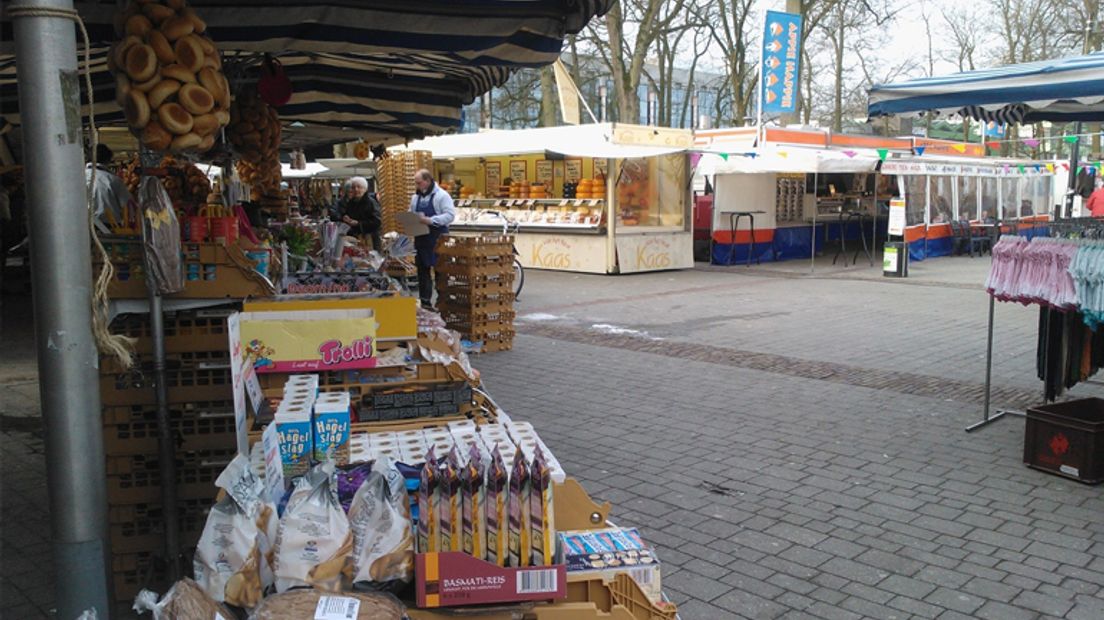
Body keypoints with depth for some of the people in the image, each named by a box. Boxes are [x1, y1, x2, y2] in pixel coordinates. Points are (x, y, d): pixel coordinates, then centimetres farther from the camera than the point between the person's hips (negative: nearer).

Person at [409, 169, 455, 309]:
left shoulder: (442, 195, -8)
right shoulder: (415, 197, 13)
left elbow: (450, 215, -16)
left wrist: (430, 220, -24)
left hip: (438, 238, -6)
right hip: (420, 238, 6)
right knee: (422, 270, 9)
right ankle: (425, 301, 18)